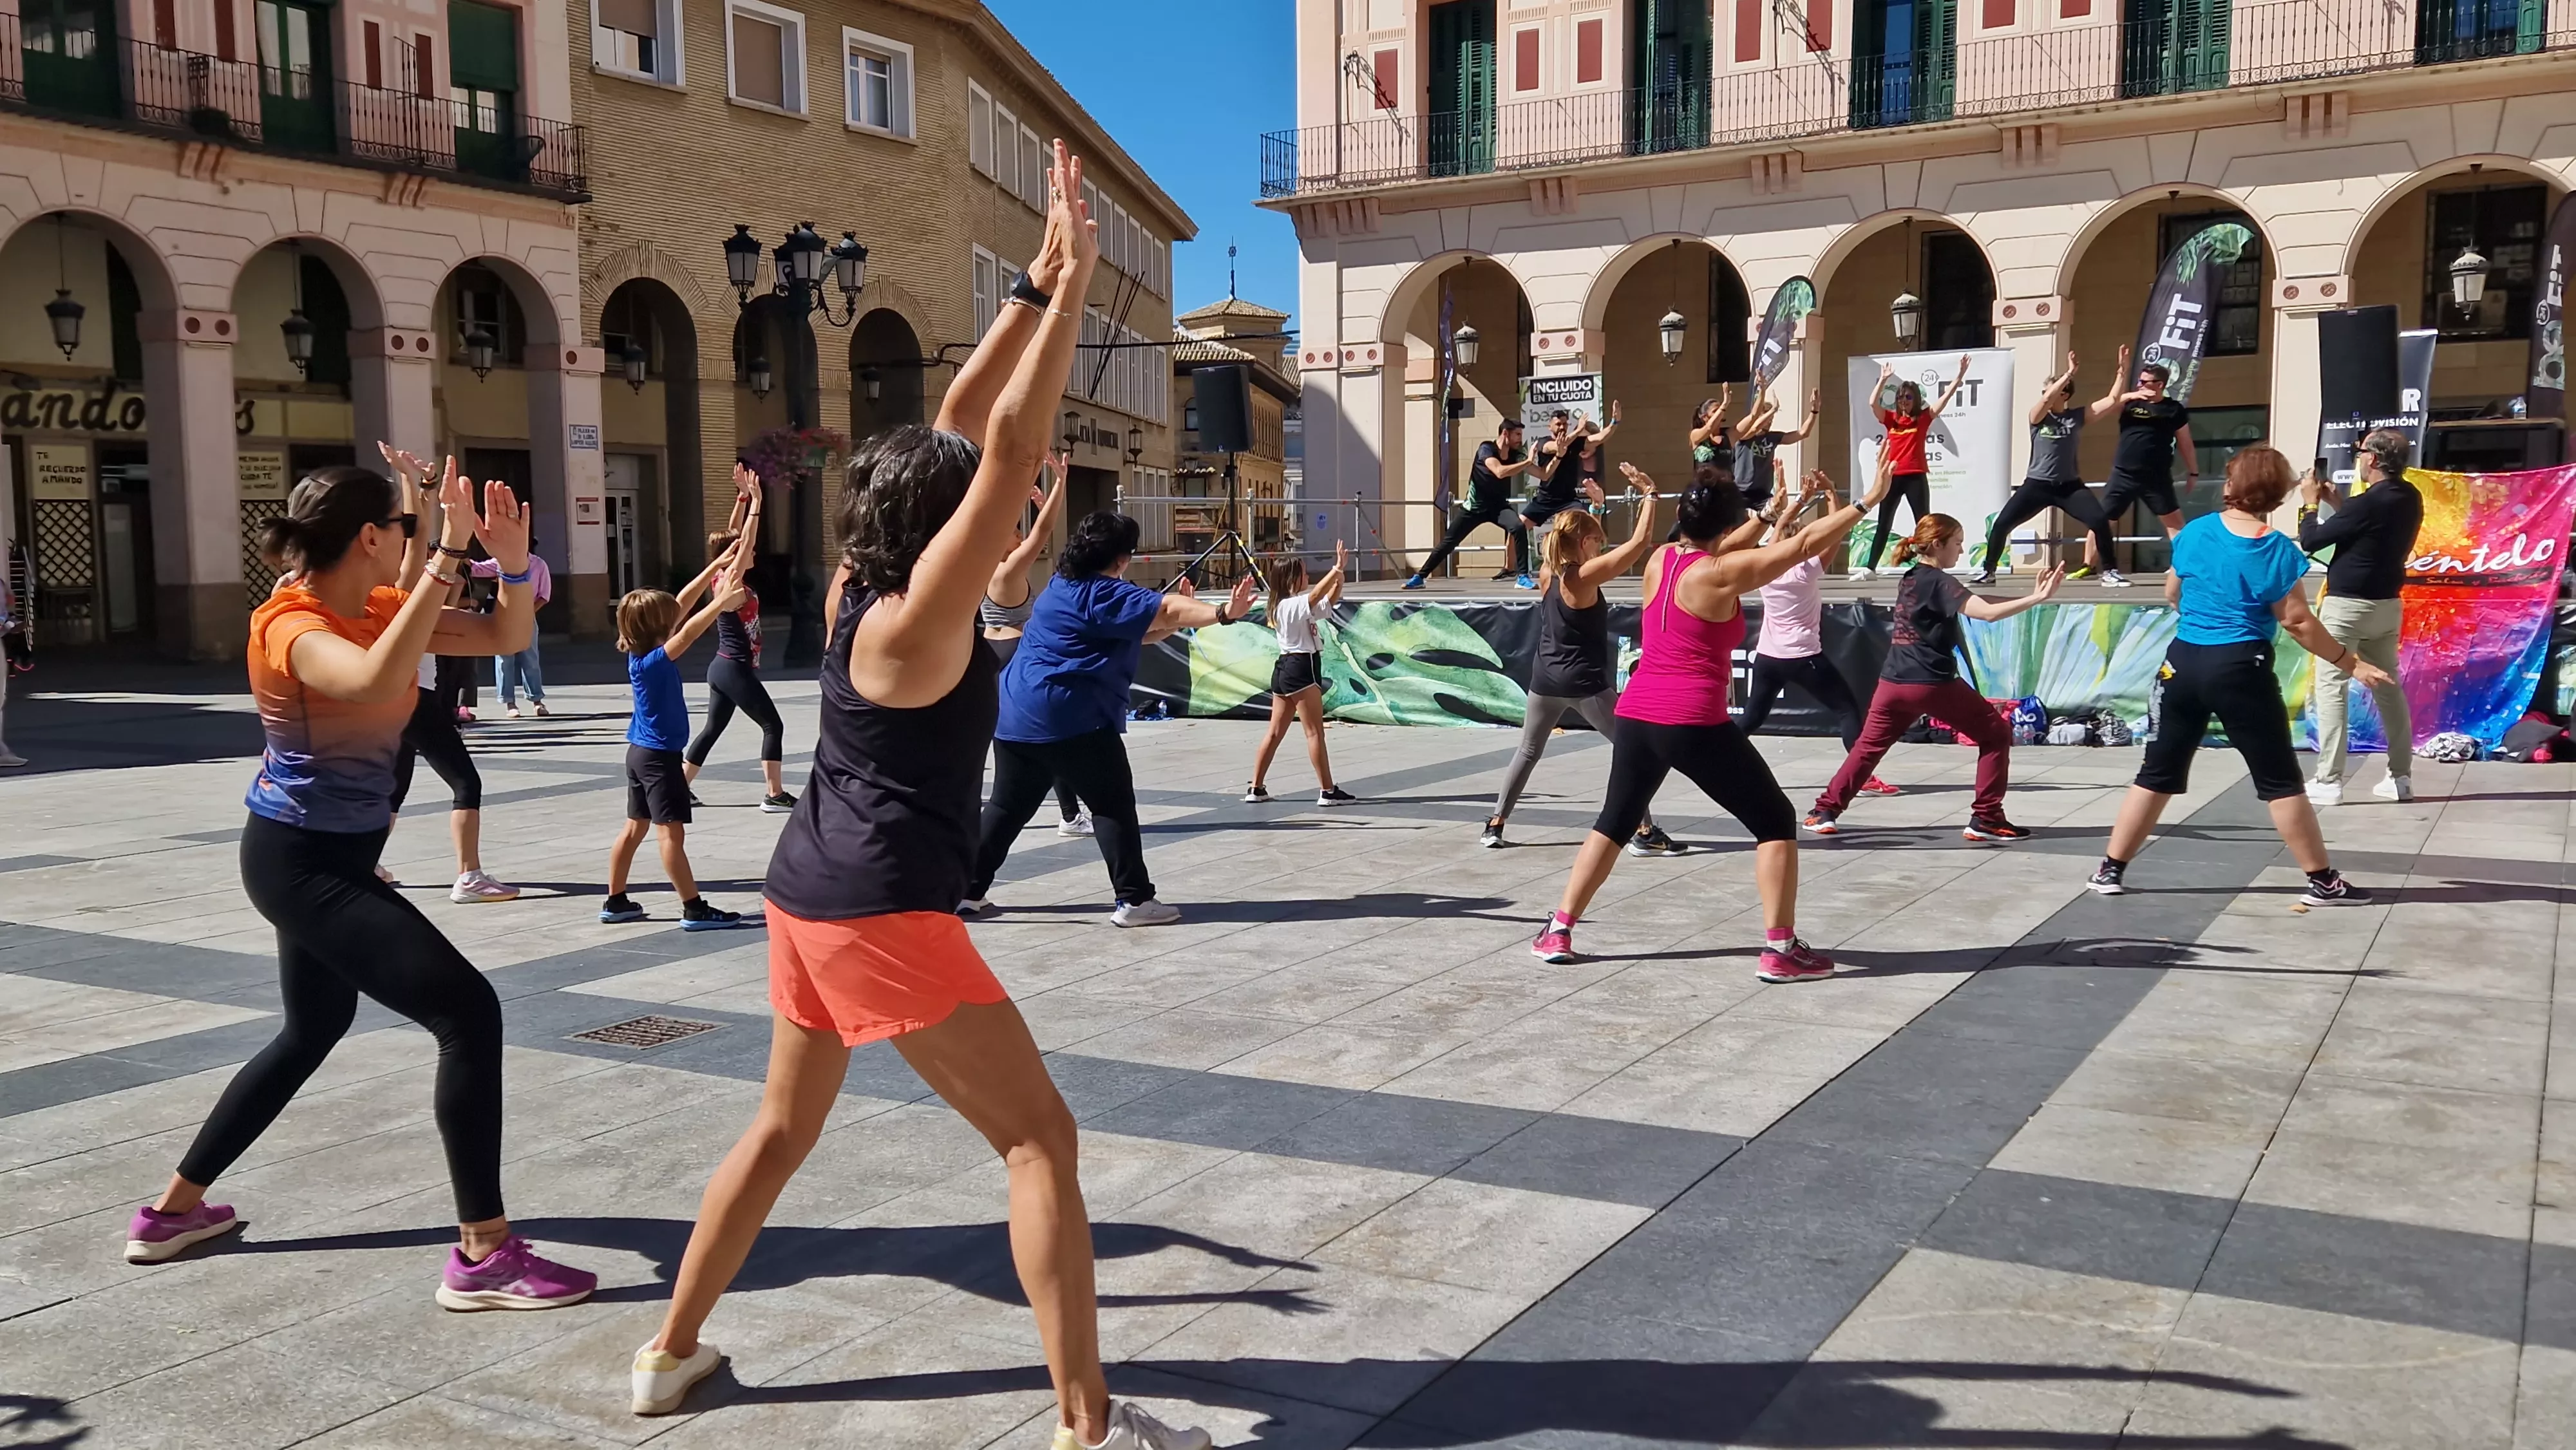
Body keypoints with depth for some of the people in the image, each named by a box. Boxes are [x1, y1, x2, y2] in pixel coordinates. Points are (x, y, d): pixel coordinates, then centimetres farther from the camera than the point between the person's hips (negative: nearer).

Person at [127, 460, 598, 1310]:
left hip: (332, 858, 10)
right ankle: (484, 1256, -12)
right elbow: (376, 682, -45)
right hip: (302, 863, -10)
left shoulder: (381, 607, 3)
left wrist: (511, 559, -14)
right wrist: (449, 554, -44)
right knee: (470, 1013, -16)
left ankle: (174, 1210, 40)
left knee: (313, 1031, 27)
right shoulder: (291, 627, -22)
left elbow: (508, 638, 5)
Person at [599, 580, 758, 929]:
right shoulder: (652, 661, -21)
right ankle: (694, 910, -7)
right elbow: (687, 635, -34)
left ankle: (616, 902, 24)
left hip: (642, 753, 10)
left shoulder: (640, 655, 3)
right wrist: (722, 602, -36)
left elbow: (679, 607, 8)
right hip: (659, 756, -10)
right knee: (672, 833, -9)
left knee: (635, 828, 16)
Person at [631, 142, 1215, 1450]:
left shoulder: (868, 590, 5)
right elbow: (1011, 447, -24)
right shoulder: (912, 622, -18)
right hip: (882, 911, -9)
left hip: (811, 893, 9)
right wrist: (1070, 285, -21)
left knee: (784, 1127, 23)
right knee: (1039, 1138, -3)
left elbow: (961, 424, 8)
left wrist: (1038, 284, 6)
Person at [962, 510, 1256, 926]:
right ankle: (1134, 900, -3)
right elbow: (1163, 609, -25)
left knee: (1009, 806, 16)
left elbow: (1136, 634, 22)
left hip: (1016, 715, 10)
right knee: (1113, 804, -2)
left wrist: (1180, 617, 12)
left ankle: (967, 893, 20)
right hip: (1072, 719, -10)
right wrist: (1222, 612, -34)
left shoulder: (1064, 587, 18)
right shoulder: (1103, 595, -11)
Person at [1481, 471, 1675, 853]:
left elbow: (1575, 547, 26)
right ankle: (1644, 833, -1)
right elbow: (1640, 542, -20)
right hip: (1585, 683, -6)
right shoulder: (1587, 576, -16)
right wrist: (1649, 494, -14)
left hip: (1546, 681, 7)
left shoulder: (1547, 573, 3)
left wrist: (1590, 513, 25)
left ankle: (1495, 826, 18)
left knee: (1527, 753, 20)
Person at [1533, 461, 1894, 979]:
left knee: (1614, 823, 23)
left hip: (1635, 717, 7)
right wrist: (1865, 502, -4)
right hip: (1693, 725, -7)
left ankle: (1558, 931, 21)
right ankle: (1780, 949, 1)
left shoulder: (1661, 560, 9)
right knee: (1776, 821, 6)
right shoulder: (1720, 573, -9)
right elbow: (1803, 545, -10)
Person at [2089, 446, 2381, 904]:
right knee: (2280, 780, 5)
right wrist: (2352, 662, -1)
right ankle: (2323, 882, 13)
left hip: (2183, 662, 4)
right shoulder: (2279, 552, -10)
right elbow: (2297, 623, -9)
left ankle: (2110, 870, 13)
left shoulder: (2195, 532, 1)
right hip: (2241, 669, -4)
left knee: (2159, 772, 12)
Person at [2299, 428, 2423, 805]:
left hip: (2347, 606, -8)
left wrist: (2310, 503, 1)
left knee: (2331, 688, -4)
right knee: (2389, 688, 13)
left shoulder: (2367, 503, -21)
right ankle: (2401, 777, 17)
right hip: (2388, 604, 8)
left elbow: (2310, 541, -14)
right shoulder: (2409, 498, 4)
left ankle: (2328, 782, -7)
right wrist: (2333, 499, 17)